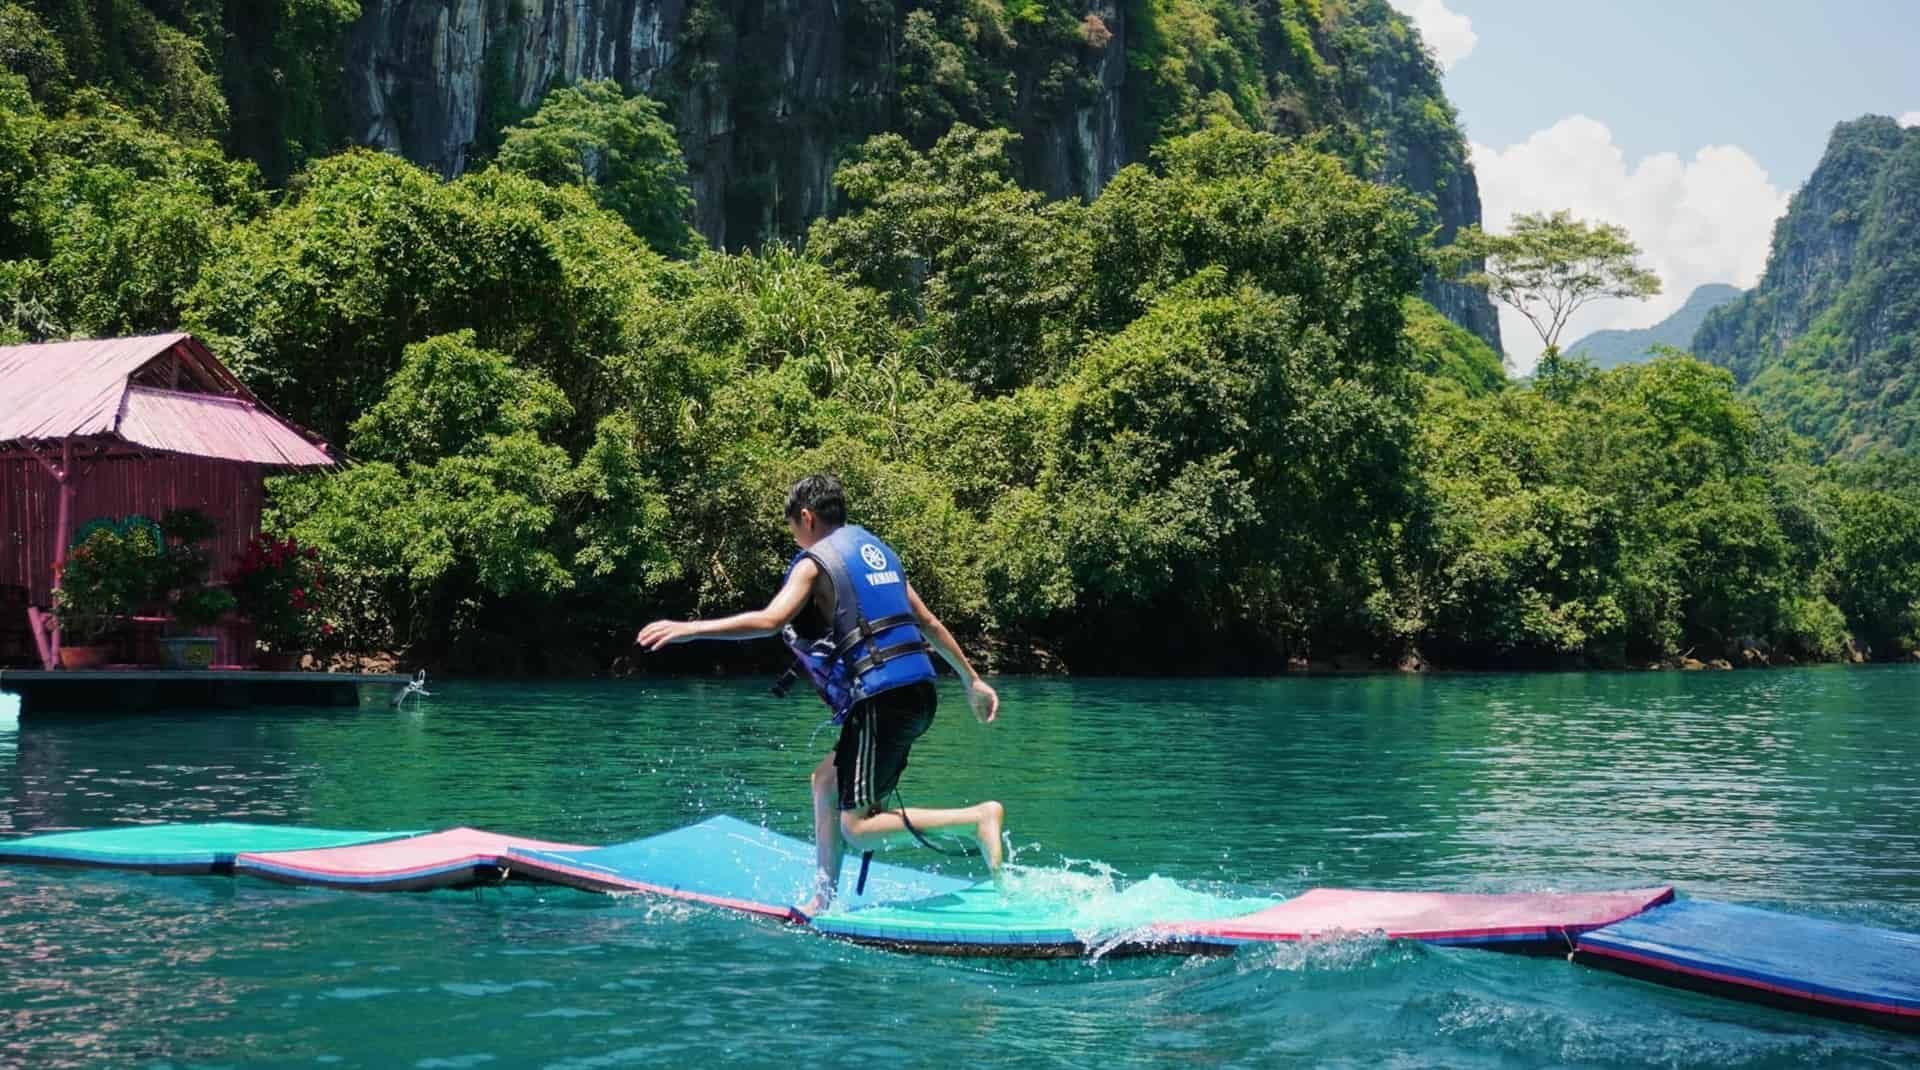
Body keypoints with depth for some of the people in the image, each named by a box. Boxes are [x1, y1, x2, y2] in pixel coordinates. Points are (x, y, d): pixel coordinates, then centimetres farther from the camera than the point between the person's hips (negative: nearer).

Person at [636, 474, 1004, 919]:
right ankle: (824, 898, 25)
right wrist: (973, 679, 30)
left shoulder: (815, 562, -2)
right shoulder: (875, 549, 21)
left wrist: (689, 628, -15)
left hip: (880, 699, -9)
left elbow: (770, 620, -19)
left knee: (857, 830, -4)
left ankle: (978, 816, -14)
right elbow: (929, 622, 24)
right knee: (826, 781, 22)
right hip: (918, 694, 9)